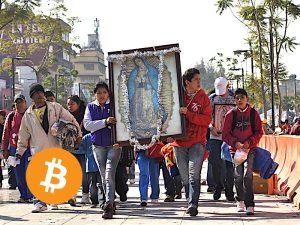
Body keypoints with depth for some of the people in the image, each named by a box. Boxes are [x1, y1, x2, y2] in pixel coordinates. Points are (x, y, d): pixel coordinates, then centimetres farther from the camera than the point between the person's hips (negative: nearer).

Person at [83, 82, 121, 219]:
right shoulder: (90, 107, 8)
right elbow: (87, 125, -5)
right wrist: (105, 122, -18)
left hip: (114, 145, -4)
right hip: (98, 146, 4)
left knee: (109, 174, -16)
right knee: (104, 176, 9)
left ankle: (108, 205, -21)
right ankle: (111, 204, 22)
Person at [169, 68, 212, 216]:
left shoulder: (203, 97, 2)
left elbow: (207, 119, -8)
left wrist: (188, 113, -18)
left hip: (197, 142, -3)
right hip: (179, 142, 3)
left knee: (194, 174, -13)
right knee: (185, 176, 10)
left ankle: (193, 205, -16)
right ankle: (190, 202, 22)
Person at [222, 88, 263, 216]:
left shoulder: (254, 113, 2)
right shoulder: (231, 114, 1)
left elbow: (259, 132, 5)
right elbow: (225, 134, 1)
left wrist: (249, 142, -11)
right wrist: (235, 143, -15)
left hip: (250, 149, -1)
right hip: (235, 149, 1)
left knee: (248, 175, -15)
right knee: (238, 176, 3)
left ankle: (249, 205, -16)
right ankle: (240, 200, 27)